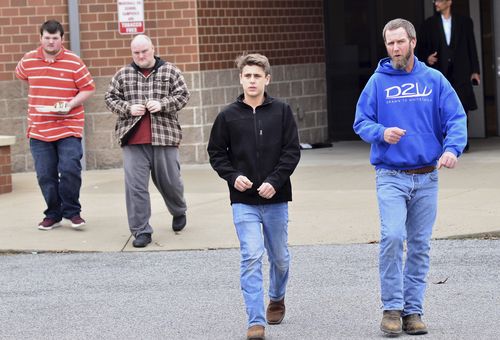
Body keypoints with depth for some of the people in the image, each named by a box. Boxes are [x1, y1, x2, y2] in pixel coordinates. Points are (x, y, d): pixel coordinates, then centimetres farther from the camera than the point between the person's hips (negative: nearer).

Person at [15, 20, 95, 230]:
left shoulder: (74, 62, -5)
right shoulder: (28, 60, 3)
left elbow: (88, 89, -2)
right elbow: (20, 74, 26)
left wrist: (70, 104, -17)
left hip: (69, 128, -3)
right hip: (38, 130, 3)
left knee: (70, 170, -12)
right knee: (45, 175, 4)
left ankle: (72, 211, 6)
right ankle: (53, 215, 19)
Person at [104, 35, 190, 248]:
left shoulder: (170, 71, 6)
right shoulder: (123, 75, 10)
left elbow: (183, 95, 2)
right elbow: (110, 98, 10)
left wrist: (162, 104, -14)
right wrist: (128, 108, -8)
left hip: (164, 136, 0)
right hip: (133, 140, 1)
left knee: (169, 181, 11)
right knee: (135, 185, -6)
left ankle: (179, 212, 41)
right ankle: (141, 231, -1)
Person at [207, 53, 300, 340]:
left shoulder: (282, 111, 0)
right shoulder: (228, 116, 1)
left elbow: (292, 151, -2)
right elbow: (216, 152, 7)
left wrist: (275, 181, -14)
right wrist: (233, 176, -9)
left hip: (276, 198, 1)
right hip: (244, 201, -1)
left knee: (279, 257, 15)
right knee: (252, 257, -11)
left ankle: (277, 299, 43)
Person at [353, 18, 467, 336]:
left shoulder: (434, 80, 4)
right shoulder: (378, 81, 3)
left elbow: (457, 119, 0)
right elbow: (361, 122, 4)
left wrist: (452, 148, -19)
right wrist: (382, 133, -17)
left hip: (427, 177, 2)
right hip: (391, 176, -2)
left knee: (420, 245, 5)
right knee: (393, 236, -17)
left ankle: (413, 310, 14)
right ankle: (392, 307, -7)